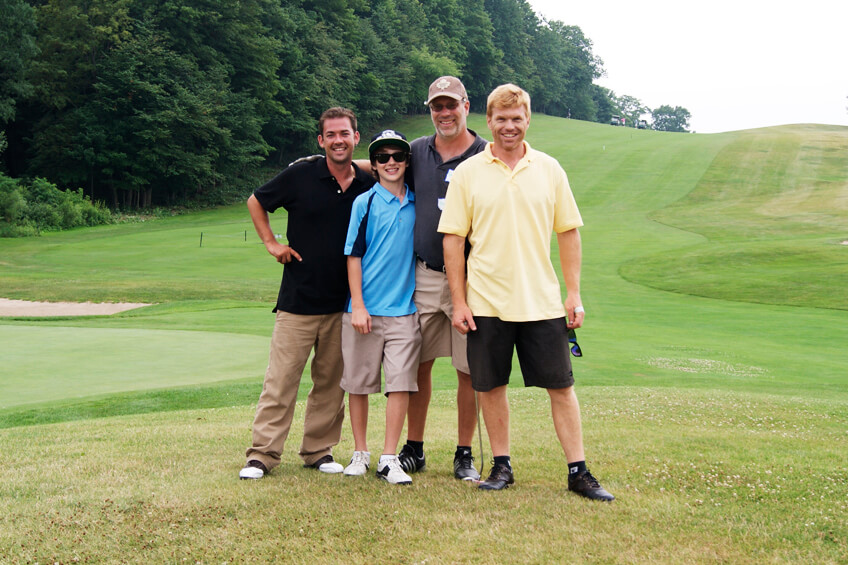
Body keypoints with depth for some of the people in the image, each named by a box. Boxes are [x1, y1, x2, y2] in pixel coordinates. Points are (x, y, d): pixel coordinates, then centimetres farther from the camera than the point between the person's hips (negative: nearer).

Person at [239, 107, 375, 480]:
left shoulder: (369, 185, 4)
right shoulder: (301, 176, -3)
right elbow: (256, 202, 12)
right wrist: (271, 243, 2)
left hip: (344, 302, 3)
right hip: (298, 299, -2)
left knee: (331, 382, 8)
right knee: (281, 379, -2)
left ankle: (319, 451, 20)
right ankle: (262, 454, 4)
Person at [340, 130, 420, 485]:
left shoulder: (417, 204, 9)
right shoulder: (365, 203, 1)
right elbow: (353, 256, -1)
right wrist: (357, 305, -8)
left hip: (404, 309, 2)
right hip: (365, 309, -2)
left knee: (401, 383, -4)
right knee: (359, 383, 5)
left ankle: (389, 459, 2)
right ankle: (360, 453, 18)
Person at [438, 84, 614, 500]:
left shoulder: (549, 169, 5)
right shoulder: (468, 173, 1)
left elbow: (568, 233, 7)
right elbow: (453, 239, 0)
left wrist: (574, 293, 2)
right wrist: (458, 301, -4)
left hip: (543, 301, 1)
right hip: (486, 302, 0)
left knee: (561, 386, 2)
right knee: (490, 387, 6)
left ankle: (578, 471, 9)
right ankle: (501, 466, 21)